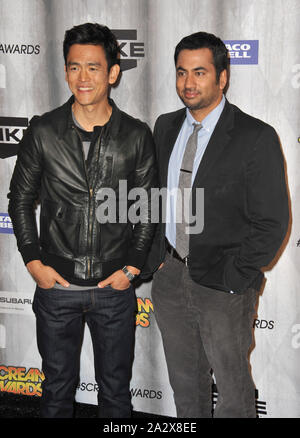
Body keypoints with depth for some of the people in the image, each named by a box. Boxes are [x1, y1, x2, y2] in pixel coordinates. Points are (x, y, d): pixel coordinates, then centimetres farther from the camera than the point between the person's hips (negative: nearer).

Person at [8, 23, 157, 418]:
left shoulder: (136, 136, -4)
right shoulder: (43, 132, -4)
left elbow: (149, 208, 3)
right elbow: (20, 199, 4)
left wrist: (132, 267, -4)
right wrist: (33, 262, -3)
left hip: (115, 287, 0)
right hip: (56, 284, 0)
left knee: (115, 389, 16)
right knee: (58, 388, 16)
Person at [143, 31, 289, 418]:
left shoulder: (256, 138, -13)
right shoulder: (166, 127, 5)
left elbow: (272, 222, -12)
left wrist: (232, 280, -15)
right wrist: (155, 259, 3)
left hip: (224, 286, -5)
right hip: (170, 278, 5)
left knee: (233, 391, 12)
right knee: (185, 383, 21)